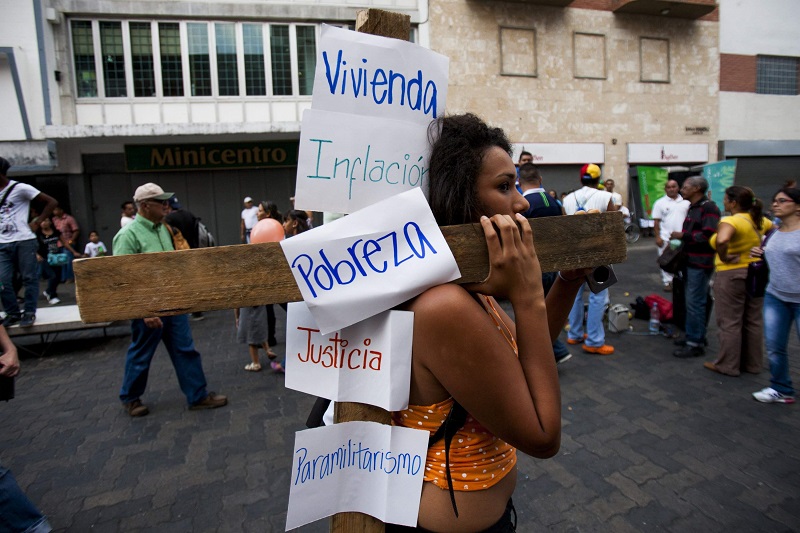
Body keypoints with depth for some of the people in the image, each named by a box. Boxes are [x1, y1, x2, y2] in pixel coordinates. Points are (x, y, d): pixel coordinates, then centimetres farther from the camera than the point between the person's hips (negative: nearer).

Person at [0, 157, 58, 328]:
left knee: (29, 278, 2)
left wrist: (37, 222, -6)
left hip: (24, 241, -5)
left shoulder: (20, 188, -3)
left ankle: (29, 312, 11)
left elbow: (52, 202, -3)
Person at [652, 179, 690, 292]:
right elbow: (656, 222, -1)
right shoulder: (660, 203, 1)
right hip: (665, 238, -1)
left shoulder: (685, 202, 7)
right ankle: (667, 282, 12)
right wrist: (657, 237, -7)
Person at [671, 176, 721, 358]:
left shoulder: (709, 208, -14)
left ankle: (695, 343, 1)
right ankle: (695, 336, 27)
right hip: (690, 260, 10)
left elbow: (708, 236, -25)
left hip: (701, 263, -10)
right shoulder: (692, 207, 15)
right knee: (692, 301, 16)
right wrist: (679, 239, 7)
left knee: (695, 302, -6)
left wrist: (682, 235, -17)